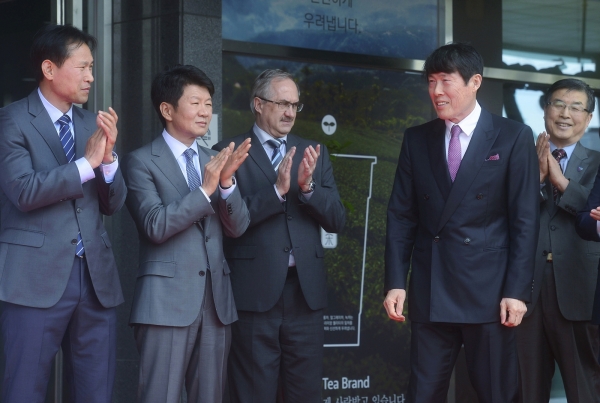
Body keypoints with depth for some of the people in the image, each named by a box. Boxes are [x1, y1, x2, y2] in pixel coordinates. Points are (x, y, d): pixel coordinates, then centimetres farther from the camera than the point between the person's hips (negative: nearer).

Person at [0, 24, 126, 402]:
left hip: (96, 276, 6)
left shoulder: (93, 123, 14)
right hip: (37, 276, -5)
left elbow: (113, 203, 11)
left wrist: (108, 156, -7)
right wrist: (87, 162, -16)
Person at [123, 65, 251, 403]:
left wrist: (226, 180, -9)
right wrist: (205, 188, -18)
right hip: (167, 299, -6)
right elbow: (156, 226, -13)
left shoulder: (213, 160, 16)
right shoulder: (142, 162, -1)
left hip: (216, 298, 6)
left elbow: (238, 227, 7)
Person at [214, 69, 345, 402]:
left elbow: (337, 220, 5)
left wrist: (307, 186, -11)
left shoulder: (314, 153, 13)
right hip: (255, 290, -4)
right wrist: (276, 190, -20)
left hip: (305, 289, 4)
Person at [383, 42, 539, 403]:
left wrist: (518, 291, -10)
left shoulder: (514, 137, -1)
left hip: (489, 289, -3)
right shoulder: (417, 139, 9)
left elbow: (525, 220, -4)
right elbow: (401, 215, 8)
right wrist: (395, 282, -1)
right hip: (429, 290, 3)